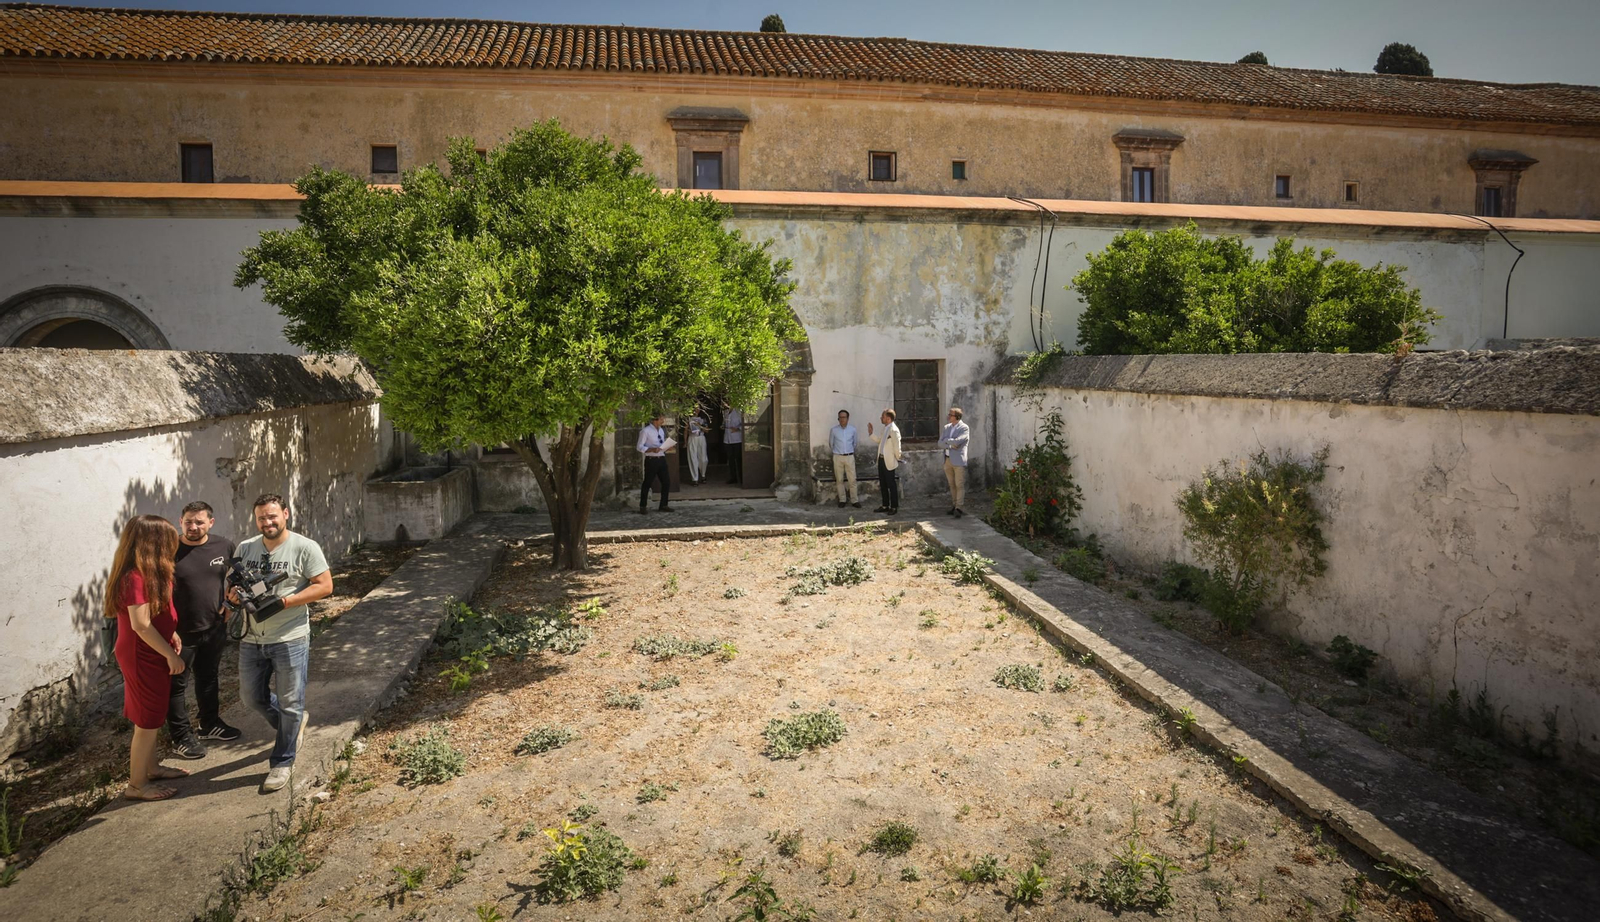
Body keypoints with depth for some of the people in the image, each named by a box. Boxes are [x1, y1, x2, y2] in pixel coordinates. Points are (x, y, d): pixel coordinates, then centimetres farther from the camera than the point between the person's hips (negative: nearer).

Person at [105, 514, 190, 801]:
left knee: (152, 717, 21)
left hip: (151, 655, 10)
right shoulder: (135, 577, -23)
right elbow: (141, 625, -25)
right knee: (147, 722, 0)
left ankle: (151, 768, 34)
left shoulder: (147, 573, 8)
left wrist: (172, 635, 7)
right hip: (143, 657, -10)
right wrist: (171, 654, -19)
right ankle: (136, 785, 11)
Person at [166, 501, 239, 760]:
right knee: (178, 684, 8)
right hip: (180, 631, -4)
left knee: (209, 677, 21)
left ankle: (210, 723, 38)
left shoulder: (224, 546, -3)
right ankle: (181, 737, 21)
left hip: (214, 628, 5)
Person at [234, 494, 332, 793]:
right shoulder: (245, 548, 6)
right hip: (252, 641, 5)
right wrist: (234, 594, -9)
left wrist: (285, 601, -20)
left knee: (290, 706, 3)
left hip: (290, 639, -5)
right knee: (252, 698, 17)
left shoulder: (304, 547, -9)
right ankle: (292, 728, 43)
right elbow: (231, 585, 16)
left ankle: (282, 762, 19)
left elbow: (325, 586, -11)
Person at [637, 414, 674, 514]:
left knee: (666, 482, 8)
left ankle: (663, 505, 20)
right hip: (651, 460, -7)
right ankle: (643, 507, 14)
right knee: (647, 483, 2)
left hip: (662, 459, 7)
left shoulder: (661, 431, 13)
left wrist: (667, 447, 1)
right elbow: (639, 447, -12)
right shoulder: (645, 431, -9)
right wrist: (652, 449, -25)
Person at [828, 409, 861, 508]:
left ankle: (854, 500, 3)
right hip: (838, 457, 0)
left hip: (850, 457, 0)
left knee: (852, 480, -2)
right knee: (839, 480, 3)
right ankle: (841, 500, 12)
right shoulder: (833, 430, -3)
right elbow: (831, 444, 12)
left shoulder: (853, 429, 0)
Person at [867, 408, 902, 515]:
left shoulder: (894, 430, -19)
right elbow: (879, 440, 20)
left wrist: (897, 458, -6)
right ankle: (885, 506, 26)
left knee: (892, 485, 2)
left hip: (889, 461, -9)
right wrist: (871, 433, 10)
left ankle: (894, 507, 12)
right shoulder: (885, 428, 9)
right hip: (881, 459, 9)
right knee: (883, 484, 15)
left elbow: (897, 447, -18)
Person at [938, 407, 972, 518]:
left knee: (960, 485, -5)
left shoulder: (964, 428, -5)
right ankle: (954, 506, 17)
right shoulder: (946, 427, 13)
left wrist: (946, 440, -3)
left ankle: (958, 508, -6)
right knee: (952, 485, 10)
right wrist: (951, 445, -10)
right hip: (947, 460, 6)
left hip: (958, 461, -6)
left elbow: (957, 442, -18)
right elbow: (940, 443, 6)